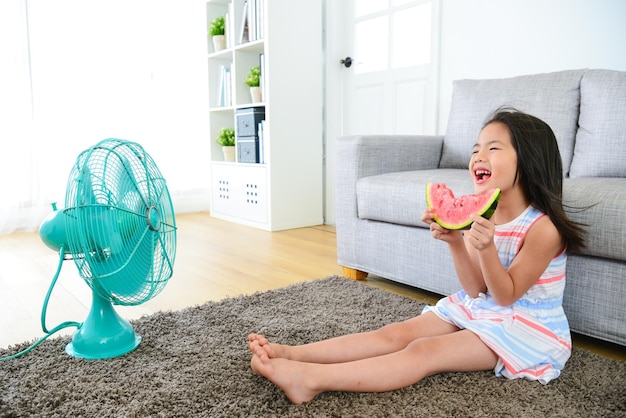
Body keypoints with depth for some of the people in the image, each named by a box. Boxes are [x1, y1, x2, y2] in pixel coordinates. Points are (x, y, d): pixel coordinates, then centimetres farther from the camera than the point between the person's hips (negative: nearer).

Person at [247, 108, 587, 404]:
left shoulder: (543, 228, -19)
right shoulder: (480, 215, -2)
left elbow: (506, 295, -17)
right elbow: (475, 289, -3)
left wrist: (486, 248, -35)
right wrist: (455, 242, -21)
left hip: (526, 326, -6)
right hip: (476, 308, 6)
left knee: (424, 350, -25)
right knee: (397, 333, -11)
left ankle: (311, 379, -36)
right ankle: (290, 354, -20)